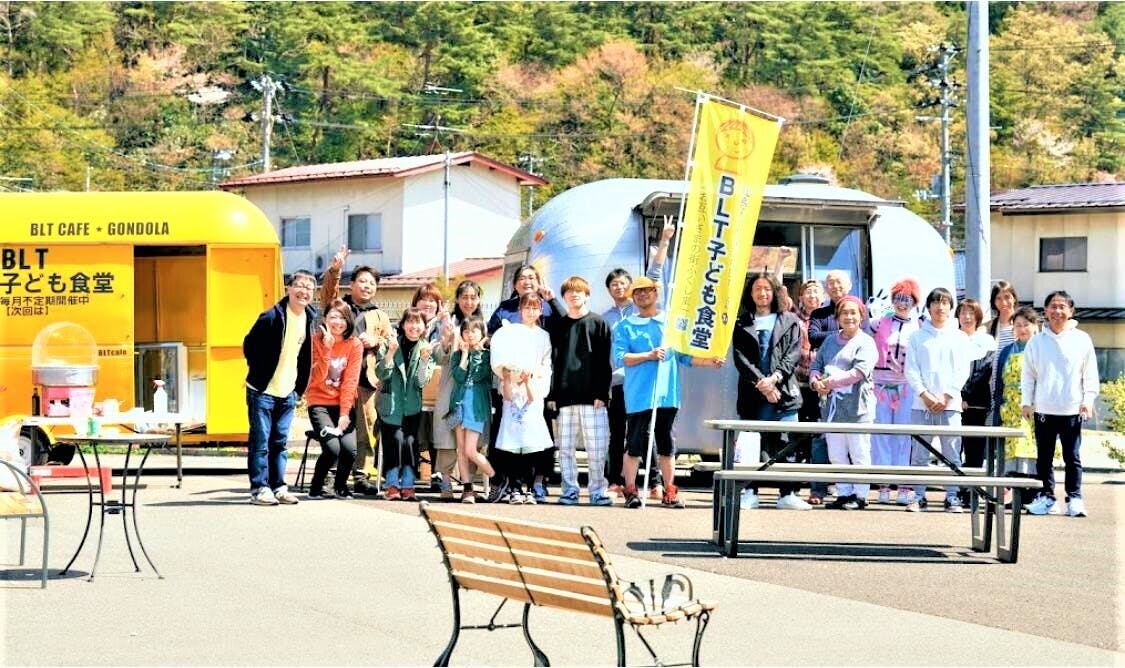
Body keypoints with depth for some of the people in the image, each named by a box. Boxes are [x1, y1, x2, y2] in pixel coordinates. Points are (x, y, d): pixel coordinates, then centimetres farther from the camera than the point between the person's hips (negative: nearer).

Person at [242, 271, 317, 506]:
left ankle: (278, 487, 14)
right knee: (260, 442, -3)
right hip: (263, 391, -6)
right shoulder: (272, 317, -15)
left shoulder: (311, 319, 3)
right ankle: (259, 488, -1)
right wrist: (260, 374, -1)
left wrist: (299, 387, 12)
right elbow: (250, 345, -6)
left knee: (280, 442, 10)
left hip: (288, 393, 6)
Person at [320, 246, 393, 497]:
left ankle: (360, 475, 1)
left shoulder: (380, 316, 23)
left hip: (368, 377, 3)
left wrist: (376, 341, -2)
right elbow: (327, 294, -7)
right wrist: (334, 270, -21)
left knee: (368, 426, -3)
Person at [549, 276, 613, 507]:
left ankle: (597, 491, 3)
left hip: (591, 397, -3)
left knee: (596, 447, -3)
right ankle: (569, 490, 8)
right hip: (565, 397, 3)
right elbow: (552, 362, 12)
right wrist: (551, 395, 4)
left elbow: (604, 363, 0)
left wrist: (601, 394, -8)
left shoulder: (598, 324, 5)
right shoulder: (558, 326, 14)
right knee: (566, 447, 2)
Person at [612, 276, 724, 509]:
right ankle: (630, 491, 4)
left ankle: (669, 492, 14)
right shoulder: (625, 327, 6)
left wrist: (710, 361, -2)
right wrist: (649, 356, -16)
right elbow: (620, 358, -6)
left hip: (667, 394, 3)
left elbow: (685, 355, 13)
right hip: (638, 396, -2)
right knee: (635, 445, -2)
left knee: (666, 445, 8)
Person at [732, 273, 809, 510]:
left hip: (783, 391, -1)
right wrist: (761, 383, -11)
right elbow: (740, 357, 1)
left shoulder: (789, 322, 10)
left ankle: (787, 494, 1)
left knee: (785, 444, -2)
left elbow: (793, 354, 1)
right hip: (752, 393, 1)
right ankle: (749, 493, 2)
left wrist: (774, 378, -12)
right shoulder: (742, 324, 10)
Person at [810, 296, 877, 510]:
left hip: (856, 406, -6)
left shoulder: (866, 342, -2)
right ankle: (844, 493, 15)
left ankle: (860, 495, 2)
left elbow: (859, 371, -15)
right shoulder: (830, 342, 17)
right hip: (831, 404, 6)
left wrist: (830, 382, -15)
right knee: (836, 454, 8)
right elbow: (816, 366, 14)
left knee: (859, 453, -3)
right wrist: (816, 382, -9)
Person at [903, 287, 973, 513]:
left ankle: (952, 497, 3)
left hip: (950, 404, -1)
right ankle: (918, 496, 6)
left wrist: (946, 397, -7)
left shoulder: (959, 338, 9)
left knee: (952, 453, -2)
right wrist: (924, 394, -8)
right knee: (919, 453, 0)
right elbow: (911, 369, 4)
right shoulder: (918, 337, 9)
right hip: (922, 404, 1)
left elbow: (962, 371, 3)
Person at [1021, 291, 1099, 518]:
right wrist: (1027, 402, 1)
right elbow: (1028, 374, 8)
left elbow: (1090, 374, 5)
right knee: (1044, 457, 7)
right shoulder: (1036, 341, 6)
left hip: (1072, 410, -2)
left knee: (1072, 457, 1)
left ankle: (1074, 498, 6)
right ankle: (1046, 495, 16)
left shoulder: (1082, 340, 3)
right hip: (1044, 410, 2)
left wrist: (1088, 400, -4)